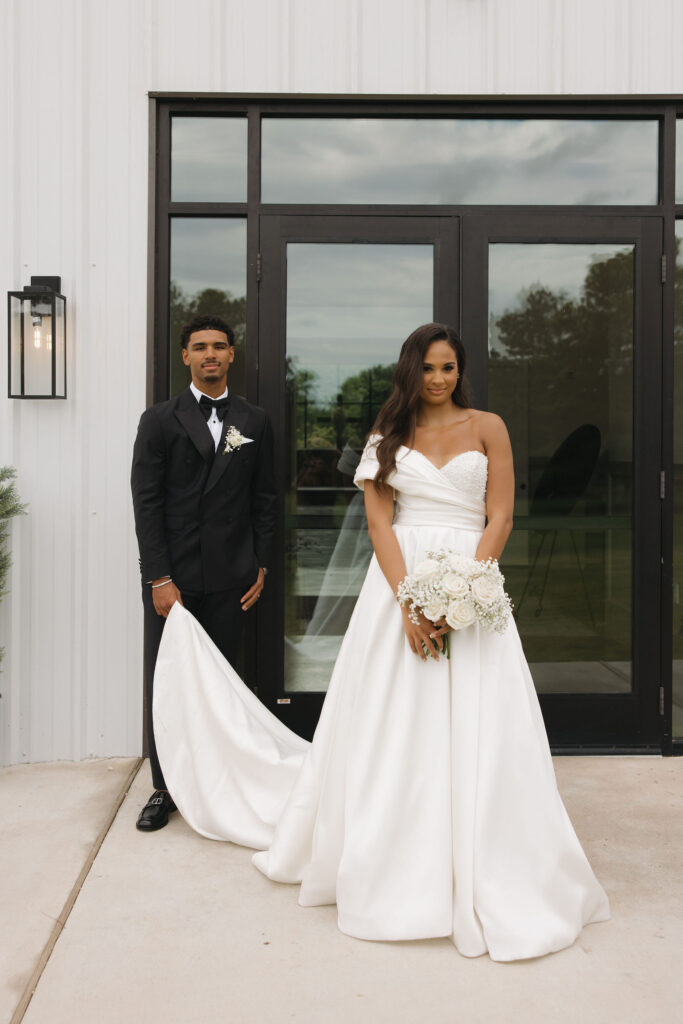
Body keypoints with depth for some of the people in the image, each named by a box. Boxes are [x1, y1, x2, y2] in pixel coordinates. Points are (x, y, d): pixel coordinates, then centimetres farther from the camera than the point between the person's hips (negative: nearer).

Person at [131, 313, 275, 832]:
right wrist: (160, 578, -10)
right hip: (170, 578, -1)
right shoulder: (160, 420, 2)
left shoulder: (254, 421, 9)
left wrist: (261, 565, 4)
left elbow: (264, 499, 11)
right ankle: (165, 789, 18)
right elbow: (146, 502, -3)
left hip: (230, 577, 1)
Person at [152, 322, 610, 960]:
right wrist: (409, 602, -13)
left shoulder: (487, 428, 7)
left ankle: (482, 882, 14)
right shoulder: (388, 435, 10)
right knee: (391, 725, 4)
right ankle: (395, 872, 21)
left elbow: (500, 517, 0)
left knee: (474, 731, -2)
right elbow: (379, 522, 1)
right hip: (398, 580, 1)